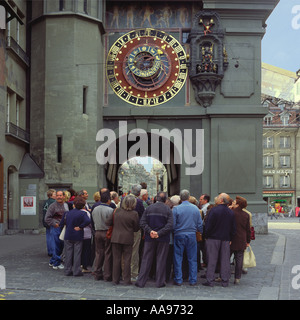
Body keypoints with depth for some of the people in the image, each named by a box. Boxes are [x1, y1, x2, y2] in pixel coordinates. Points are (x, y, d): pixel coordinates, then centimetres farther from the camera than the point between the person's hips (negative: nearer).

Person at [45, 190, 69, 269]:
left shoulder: (66, 205, 13)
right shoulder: (53, 206, -7)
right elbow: (47, 218, -8)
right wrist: (54, 224, -14)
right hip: (56, 228, -7)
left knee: (61, 246, 12)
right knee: (56, 246, -5)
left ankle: (52, 262, 25)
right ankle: (56, 264, 4)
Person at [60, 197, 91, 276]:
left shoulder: (67, 213, 2)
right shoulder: (83, 213, -9)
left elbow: (61, 224, 2)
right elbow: (88, 221, -27)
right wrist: (80, 227, -16)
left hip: (68, 236, 3)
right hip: (78, 237, -3)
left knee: (68, 253, 11)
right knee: (77, 254, 4)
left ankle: (68, 270, 16)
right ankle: (76, 271, 6)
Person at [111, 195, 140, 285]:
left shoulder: (117, 211, -3)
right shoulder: (134, 214, -11)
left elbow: (113, 222, 9)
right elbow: (136, 228, -2)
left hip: (116, 238, 2)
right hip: (127, 238, -2)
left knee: (116, 259, 9)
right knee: (127, 260, 5)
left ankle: (115, 279, 14)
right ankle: (127, 280, 8)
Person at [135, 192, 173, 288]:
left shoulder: (149, 208, 2)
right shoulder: (168, 210, -3)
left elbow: (142, 222, -5)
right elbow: (170, 225, -13)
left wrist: (150, 231, -10)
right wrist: (159, 233, -15)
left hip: (149, 238, 2)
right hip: (163, 239, -2)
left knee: (146, 260, 6)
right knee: (161, 260, 7)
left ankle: (141, 282, 7)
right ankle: (160, 282, 10)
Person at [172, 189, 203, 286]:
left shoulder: (176, 209, -9)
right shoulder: (195, 208, 0)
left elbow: (172, 224, -8)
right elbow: (200, 224, 4)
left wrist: (174, 231, 11)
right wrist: (201, 232, 22)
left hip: (179, 235, -2)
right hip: (192, 235, 2)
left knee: (178, 258, 6)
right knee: (192, 259, 9)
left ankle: (178, 280, 9)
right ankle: (193, 280, 12)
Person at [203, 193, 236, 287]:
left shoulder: (213, 210, -12)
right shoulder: (231, 212, 5)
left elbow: (208, 225, -12)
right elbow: (233, 228, 8)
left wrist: (206, 236, 0)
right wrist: (230, 239, 15)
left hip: (213, 238, -4)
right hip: (226, 239, 4)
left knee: (211, 259, 1)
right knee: (225, 260, 9)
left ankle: (210, 280, 3)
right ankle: (225, 281, 12)